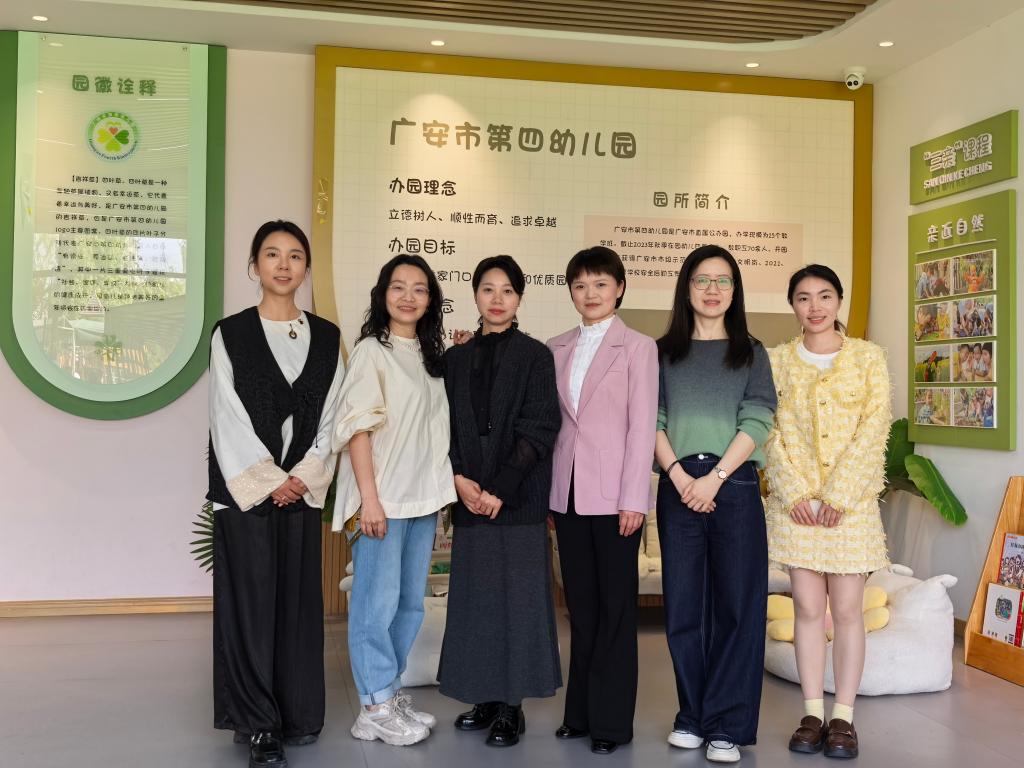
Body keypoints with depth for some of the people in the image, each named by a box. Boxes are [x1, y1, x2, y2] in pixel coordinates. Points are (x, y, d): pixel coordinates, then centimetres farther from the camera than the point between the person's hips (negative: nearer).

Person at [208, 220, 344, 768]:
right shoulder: (231, 334, 0)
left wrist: (304, 477, -6)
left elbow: (332, 415, 5)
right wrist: (269, 482, -9)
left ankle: (297, 715, 18)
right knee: (250, 602, 0)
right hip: (244, 489, -2)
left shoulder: (326, 337, 8)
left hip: (302, 489, 3)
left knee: (298, 600, 7)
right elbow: (229, 420, -5)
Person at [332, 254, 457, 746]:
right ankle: (376, 709, 9)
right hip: (383, 499, -7)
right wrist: (368, 497, -18)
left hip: (424, 497, 7)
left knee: (411, 602, 12)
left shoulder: (430, 354, 13)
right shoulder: (372, 350, -6)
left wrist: (446, 487, 11)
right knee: (378, 602, -1)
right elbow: (356, 427, -12)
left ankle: (391, 694, 24)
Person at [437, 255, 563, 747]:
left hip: (519, 499, -4)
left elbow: (538, 431, -7)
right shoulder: (456, 359, 11)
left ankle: (512, 706, 8)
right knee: (474, 596, 8)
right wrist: (459, 480, -8)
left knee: (516, 596, -1)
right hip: (470, 498, 4)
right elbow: (445, 428, 8)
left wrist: (500, 489, -14)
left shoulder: (535, 356, 0)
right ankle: (485, 697, 20)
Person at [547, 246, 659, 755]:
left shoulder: (637, 347, -1)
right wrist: (548, 491, 5)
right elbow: (552, 420, 11)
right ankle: (580, 712, 21)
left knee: (615, 608, 3)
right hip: (568, 493, 4)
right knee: (580, 606, 11)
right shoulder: (558, 349, 12)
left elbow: (642, 426, -6)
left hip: (614, 495, -4)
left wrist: (633, 499, -12)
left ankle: (611, 719, 12)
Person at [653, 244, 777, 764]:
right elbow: (652, 421, 4)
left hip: (734, 486, -1)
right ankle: (692, 715, 16)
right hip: (678, 486, 1)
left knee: (736, 602, -1)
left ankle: (727, 724, 7)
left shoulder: (751, 354, 10)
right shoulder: (664, 353, 12)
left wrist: (715, 478, -12)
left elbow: (756, 424, -1)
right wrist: (678, 475, -10)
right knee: (684, 602, 5)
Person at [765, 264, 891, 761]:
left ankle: (843, 717, 12)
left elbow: (875, 427, -5)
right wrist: (794, 492, -9)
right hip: (795, 501, 1)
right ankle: (812, 714, 14)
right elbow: (770, 432, 1)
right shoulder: (778, 360, 6)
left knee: (847, 609, 2)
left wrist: (839, 495, -12)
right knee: (808, 608, 5)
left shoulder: (868, 357, 2)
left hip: (852, 500, -1)